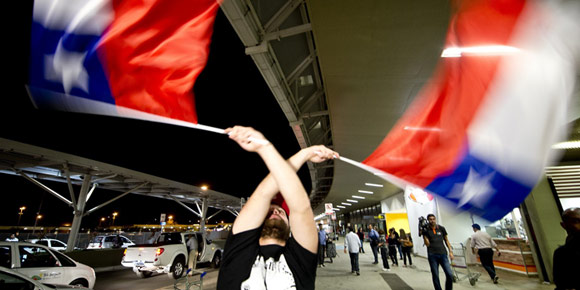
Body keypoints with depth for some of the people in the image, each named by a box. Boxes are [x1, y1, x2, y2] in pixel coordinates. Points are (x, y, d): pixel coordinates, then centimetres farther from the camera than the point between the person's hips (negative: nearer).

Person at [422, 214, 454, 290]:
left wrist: (450, 251, 7)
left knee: (450, 275, -4)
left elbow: (446, 240, 15)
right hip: (432, 256, -2)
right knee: (435, 276, 5)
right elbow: (427, 244, -7)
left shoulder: (441, 228, 5)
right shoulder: (426, 230, -2)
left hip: (443, 254, 2)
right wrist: (424, 235, -18)